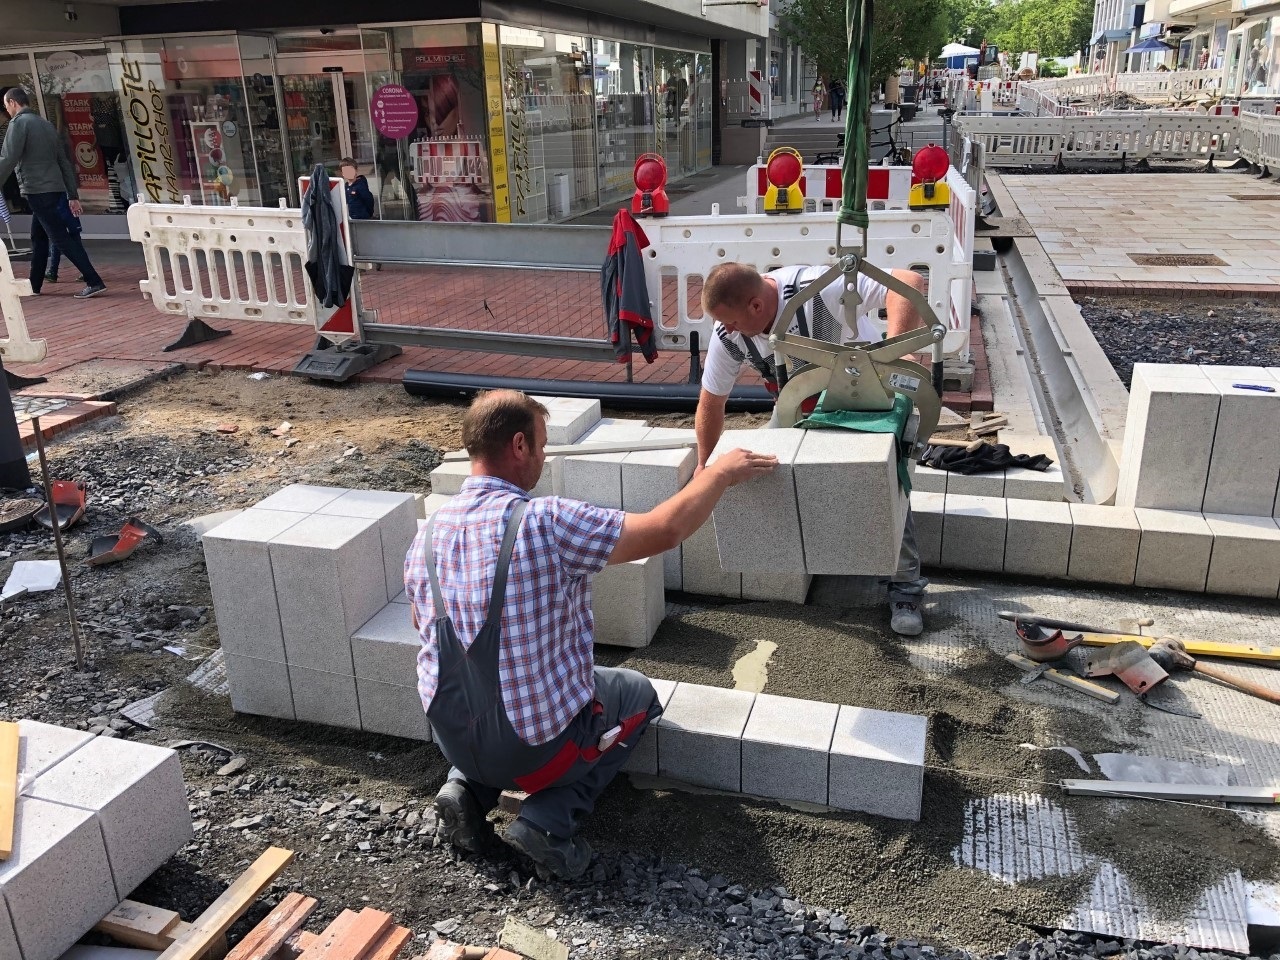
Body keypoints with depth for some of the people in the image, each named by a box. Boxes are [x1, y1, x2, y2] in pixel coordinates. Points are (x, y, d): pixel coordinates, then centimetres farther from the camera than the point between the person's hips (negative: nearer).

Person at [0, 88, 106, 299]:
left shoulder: (19, 122, -6)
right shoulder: (46, 124, 18)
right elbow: (64, 162, 16)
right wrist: (73, 196, 17)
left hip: (37, 190, -8)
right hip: (55, 188, 8)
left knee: (61, 237, -10)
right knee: (38, 237, 15)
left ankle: (94, 282, -16)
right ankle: (34, 284, 22)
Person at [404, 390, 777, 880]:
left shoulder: (428, 533, -4)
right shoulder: (546, 522, -23)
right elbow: (663, 530, -19)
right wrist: (720, 472, -3)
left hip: (452, 741, 6)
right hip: (534, 749, -5)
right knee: (636, 692, 23)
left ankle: (468, 788, 13)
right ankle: (551, 820, 4)